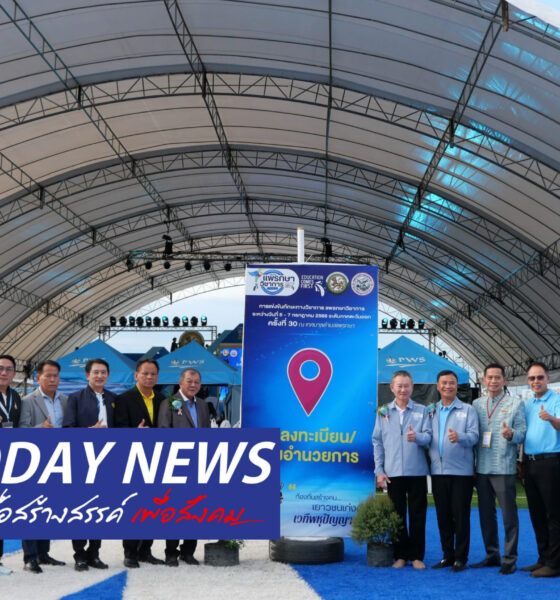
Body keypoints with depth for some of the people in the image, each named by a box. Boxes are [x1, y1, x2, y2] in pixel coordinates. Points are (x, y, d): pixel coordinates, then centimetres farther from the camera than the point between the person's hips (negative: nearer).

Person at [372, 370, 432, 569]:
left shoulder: (421, 411, 6)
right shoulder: (383, 412, 9)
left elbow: (429, 436, -1)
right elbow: (377, 442, 9)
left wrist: (417, 437, -25)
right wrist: (379, 470, 2)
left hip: (417, 471, -1)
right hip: (393, 472, 1)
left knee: (418, 514, 1)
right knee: (397, 515, 5)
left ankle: (417, 555, 11)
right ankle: (400, 555, 15)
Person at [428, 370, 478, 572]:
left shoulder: (468, 410, 4)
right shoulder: (431, 411, 15)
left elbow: (473, 436, -8)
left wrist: (459, 437, -27)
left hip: (460, 471, -4)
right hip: (438, 470, 4)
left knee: (461, 516, -1)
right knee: (443, 516, 8)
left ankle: (460, 558, 7)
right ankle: (447, 555, 18)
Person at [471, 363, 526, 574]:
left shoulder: (515, 403, 2)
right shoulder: (477, 404, 13)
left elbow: (522, 432, -4)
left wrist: (511, 434, -27)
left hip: (504, 468, -4)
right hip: (482, 468, 4)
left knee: (509, 515, -3)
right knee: (486, 514, 11)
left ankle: (509, 559, 5)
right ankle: (492, 555, 22)